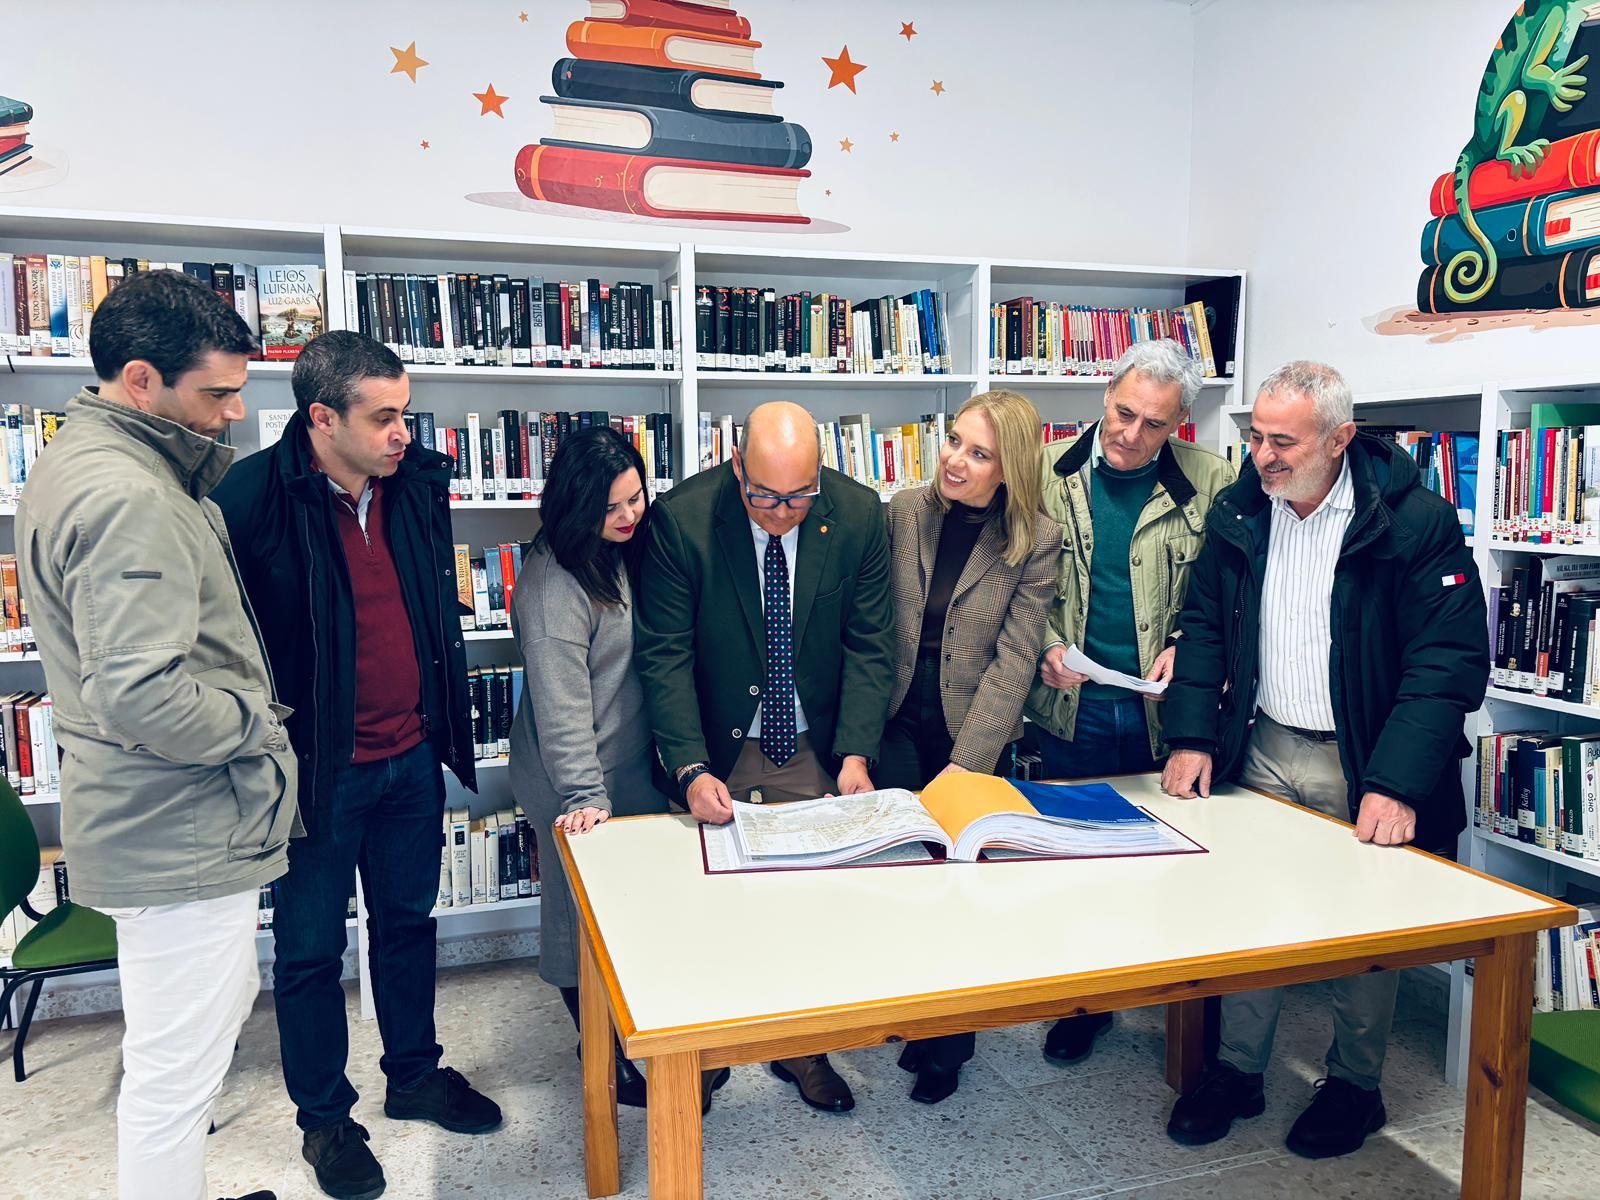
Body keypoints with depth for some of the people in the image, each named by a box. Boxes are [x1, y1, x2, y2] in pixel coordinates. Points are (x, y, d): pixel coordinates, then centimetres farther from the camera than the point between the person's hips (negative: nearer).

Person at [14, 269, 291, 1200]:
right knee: (176, 1073, 4)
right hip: (184, 833, -11)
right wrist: (257, 724, -16)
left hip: (167, 819, 11)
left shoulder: (84, 460, 9)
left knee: (223, 1006, 27)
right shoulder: (127, 500, -25)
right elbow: (142, 698, -30)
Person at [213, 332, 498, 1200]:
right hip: (317, 767, -5)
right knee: (312, 948, 13)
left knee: (407, 922, 20)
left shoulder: (420, 482, -1)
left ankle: (415, 1076, 41)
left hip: (411, 757, 5)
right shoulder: (253, 498, -19)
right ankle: (322, 1117, 33)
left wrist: (446, 726, 14)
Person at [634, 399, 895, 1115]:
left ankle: (802, 1048, 34)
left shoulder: (858, 514, -11)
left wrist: (856, 753, -17)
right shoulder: (681, 519, -18)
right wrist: (691, 770, -26)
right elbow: (664, 654, -16)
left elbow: (870, 645, -6)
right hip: (718, 751, -1)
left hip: (818, 751, 2)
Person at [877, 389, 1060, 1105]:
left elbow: (1013, 659, -11)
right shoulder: (905, 512, -2)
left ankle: (946, 1045, 29)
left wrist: (966, 762, -17)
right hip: (898, 722, 2)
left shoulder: (1035, 542, -9)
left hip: (976, 730, -2)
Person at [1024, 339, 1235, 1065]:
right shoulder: (1048, 473, -1)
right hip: (1074, 707, 1)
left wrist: (1188, 646, -14)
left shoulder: (1210, 482, -3)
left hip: (1167, 710, -1)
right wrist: (1046, 645, -10)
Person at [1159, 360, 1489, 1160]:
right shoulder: (1238, 512, -1)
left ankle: (1355, 1085, 32)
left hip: (1361, 764, -3)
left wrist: (1396, 784, -25)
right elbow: (1204, 628, 6)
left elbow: (1452, 663, -17)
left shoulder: (1416, 522, -15)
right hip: (1264, 751, 4)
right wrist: (1193, 736, -4)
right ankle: (1238, 1069, 26)